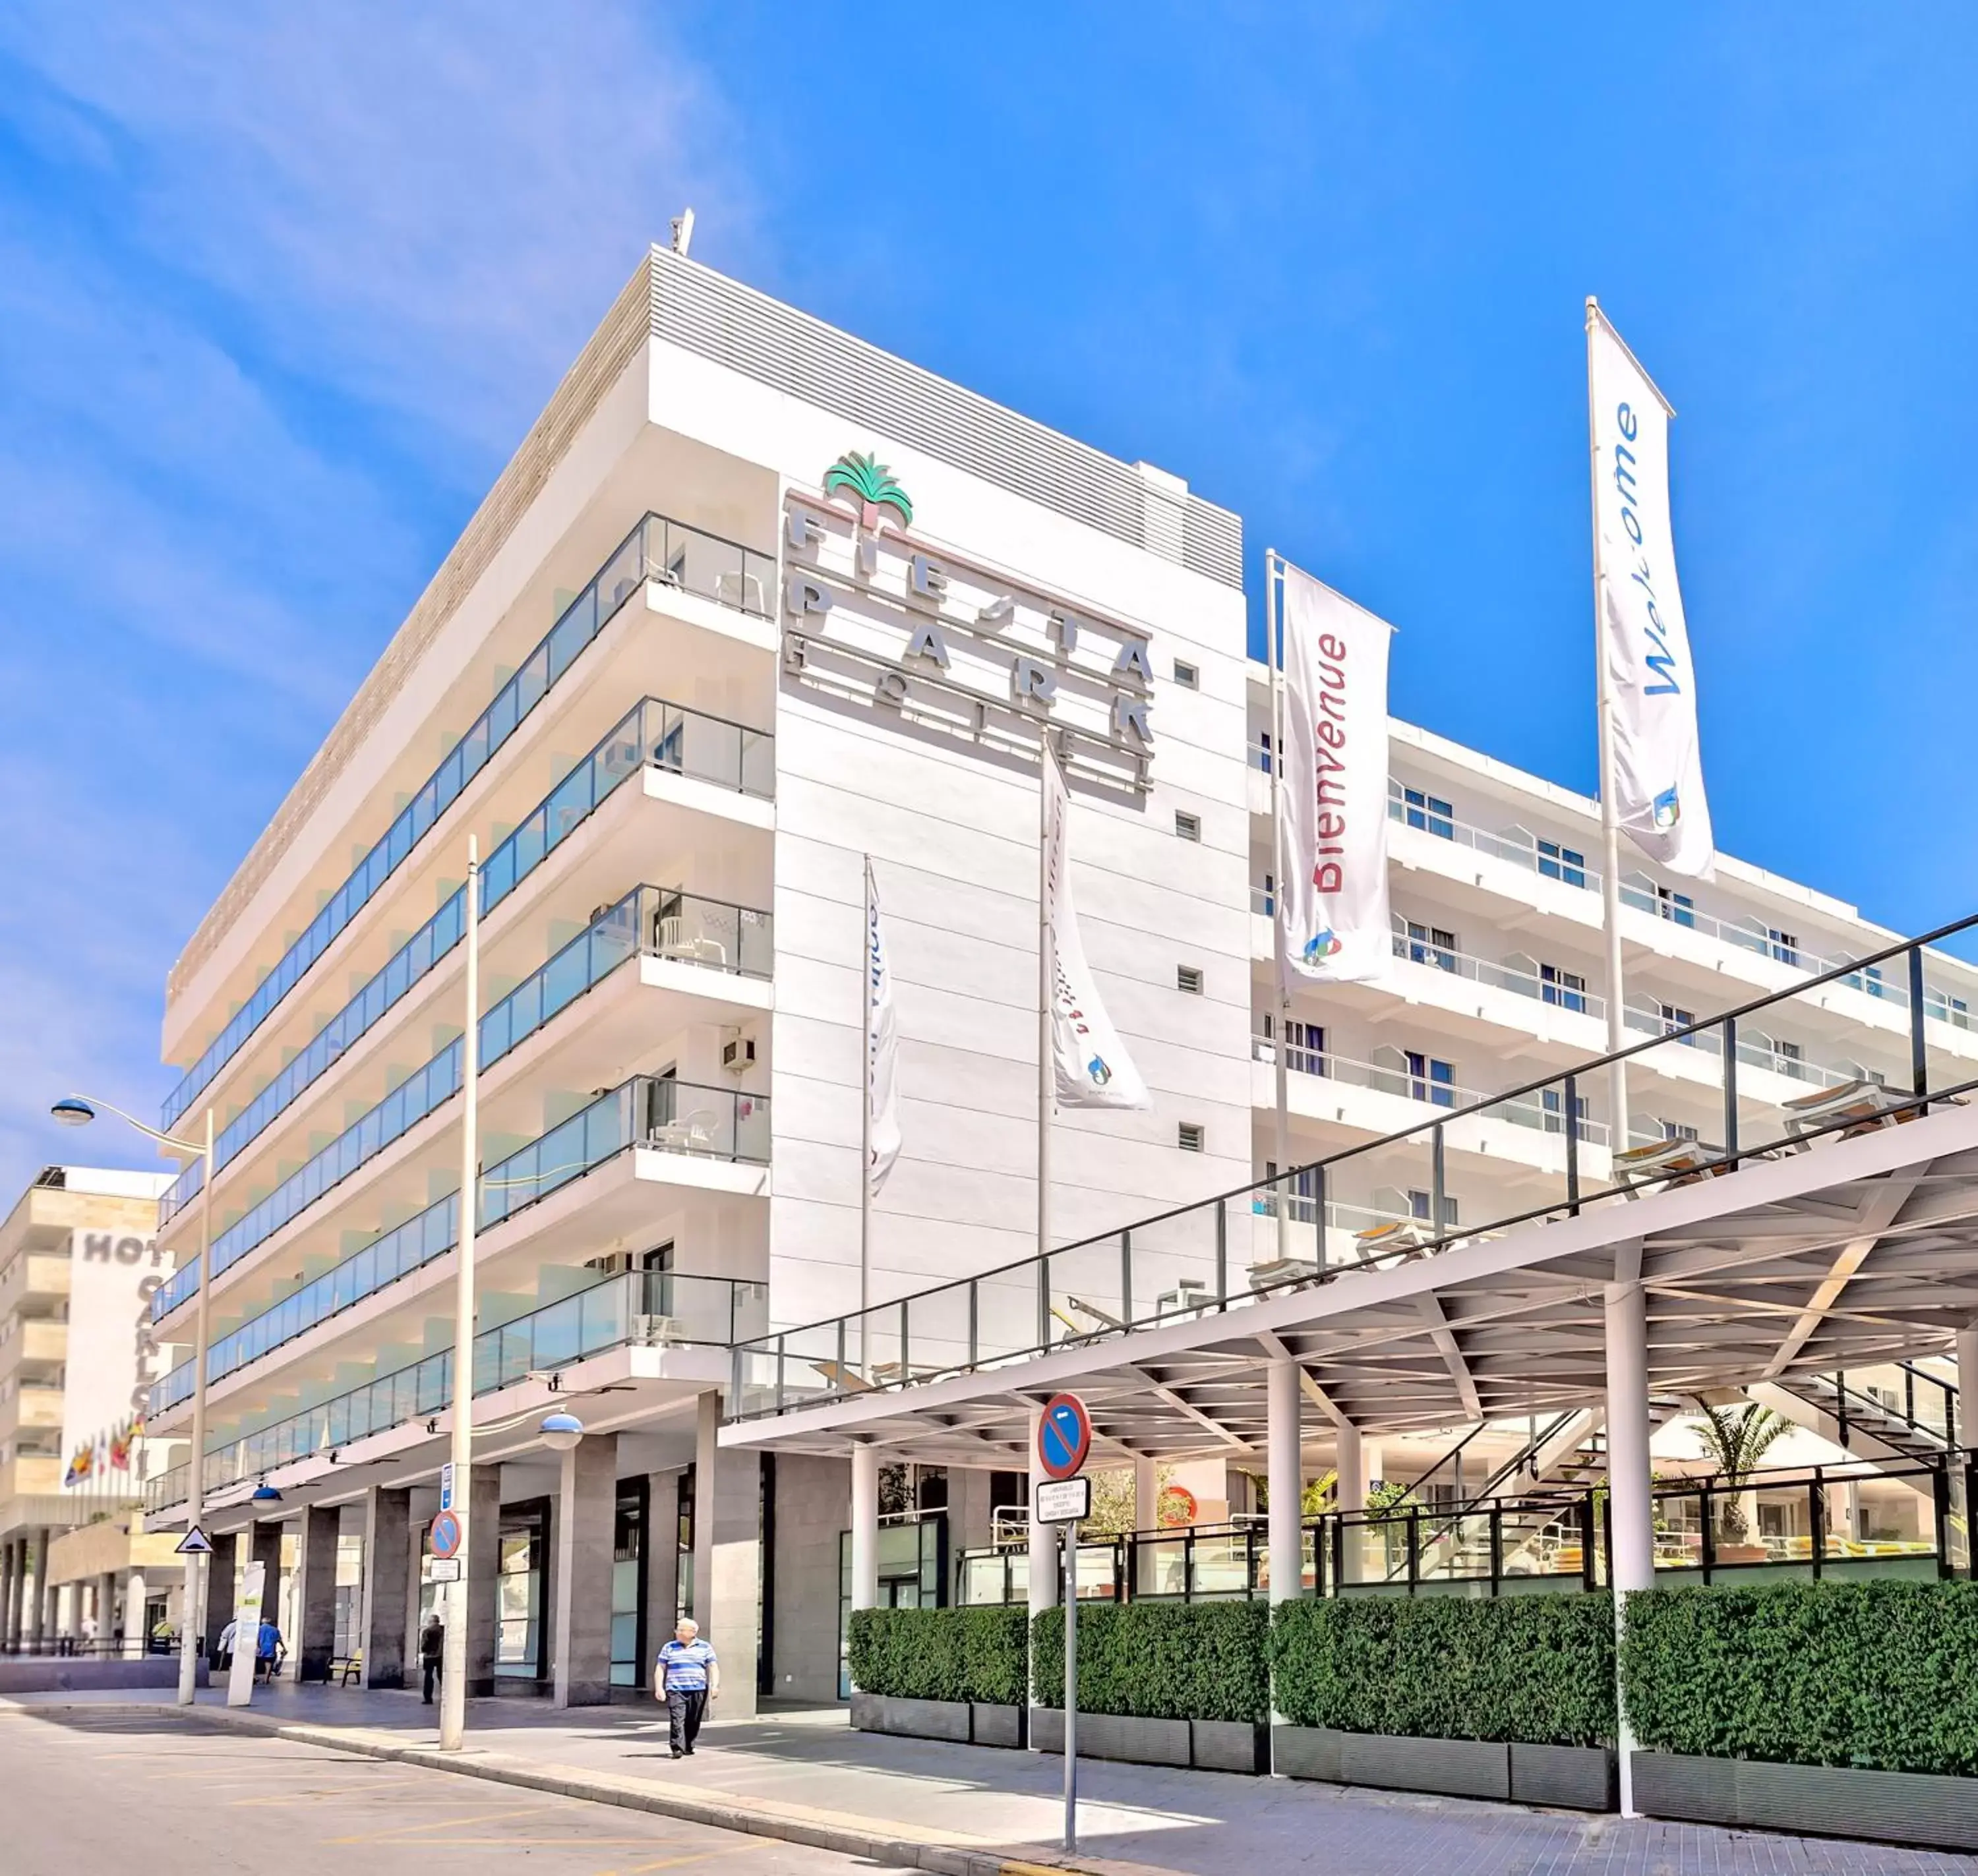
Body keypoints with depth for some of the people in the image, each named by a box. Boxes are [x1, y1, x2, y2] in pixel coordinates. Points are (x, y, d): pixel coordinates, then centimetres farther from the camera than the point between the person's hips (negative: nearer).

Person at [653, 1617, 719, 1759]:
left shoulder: (704, 1648, 9)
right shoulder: (669, 1648, 11)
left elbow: (713, 1668, 7)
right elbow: (660, 1668, 10)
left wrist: (715, 1686, -6)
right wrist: (659, 1688, -1)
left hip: (698, 1690, 1)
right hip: (675, 1690, -1)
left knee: (693, 1721, 4)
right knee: (677, 1719, -15)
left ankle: (688, 1747, 19)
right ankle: (678, 1748, -18)